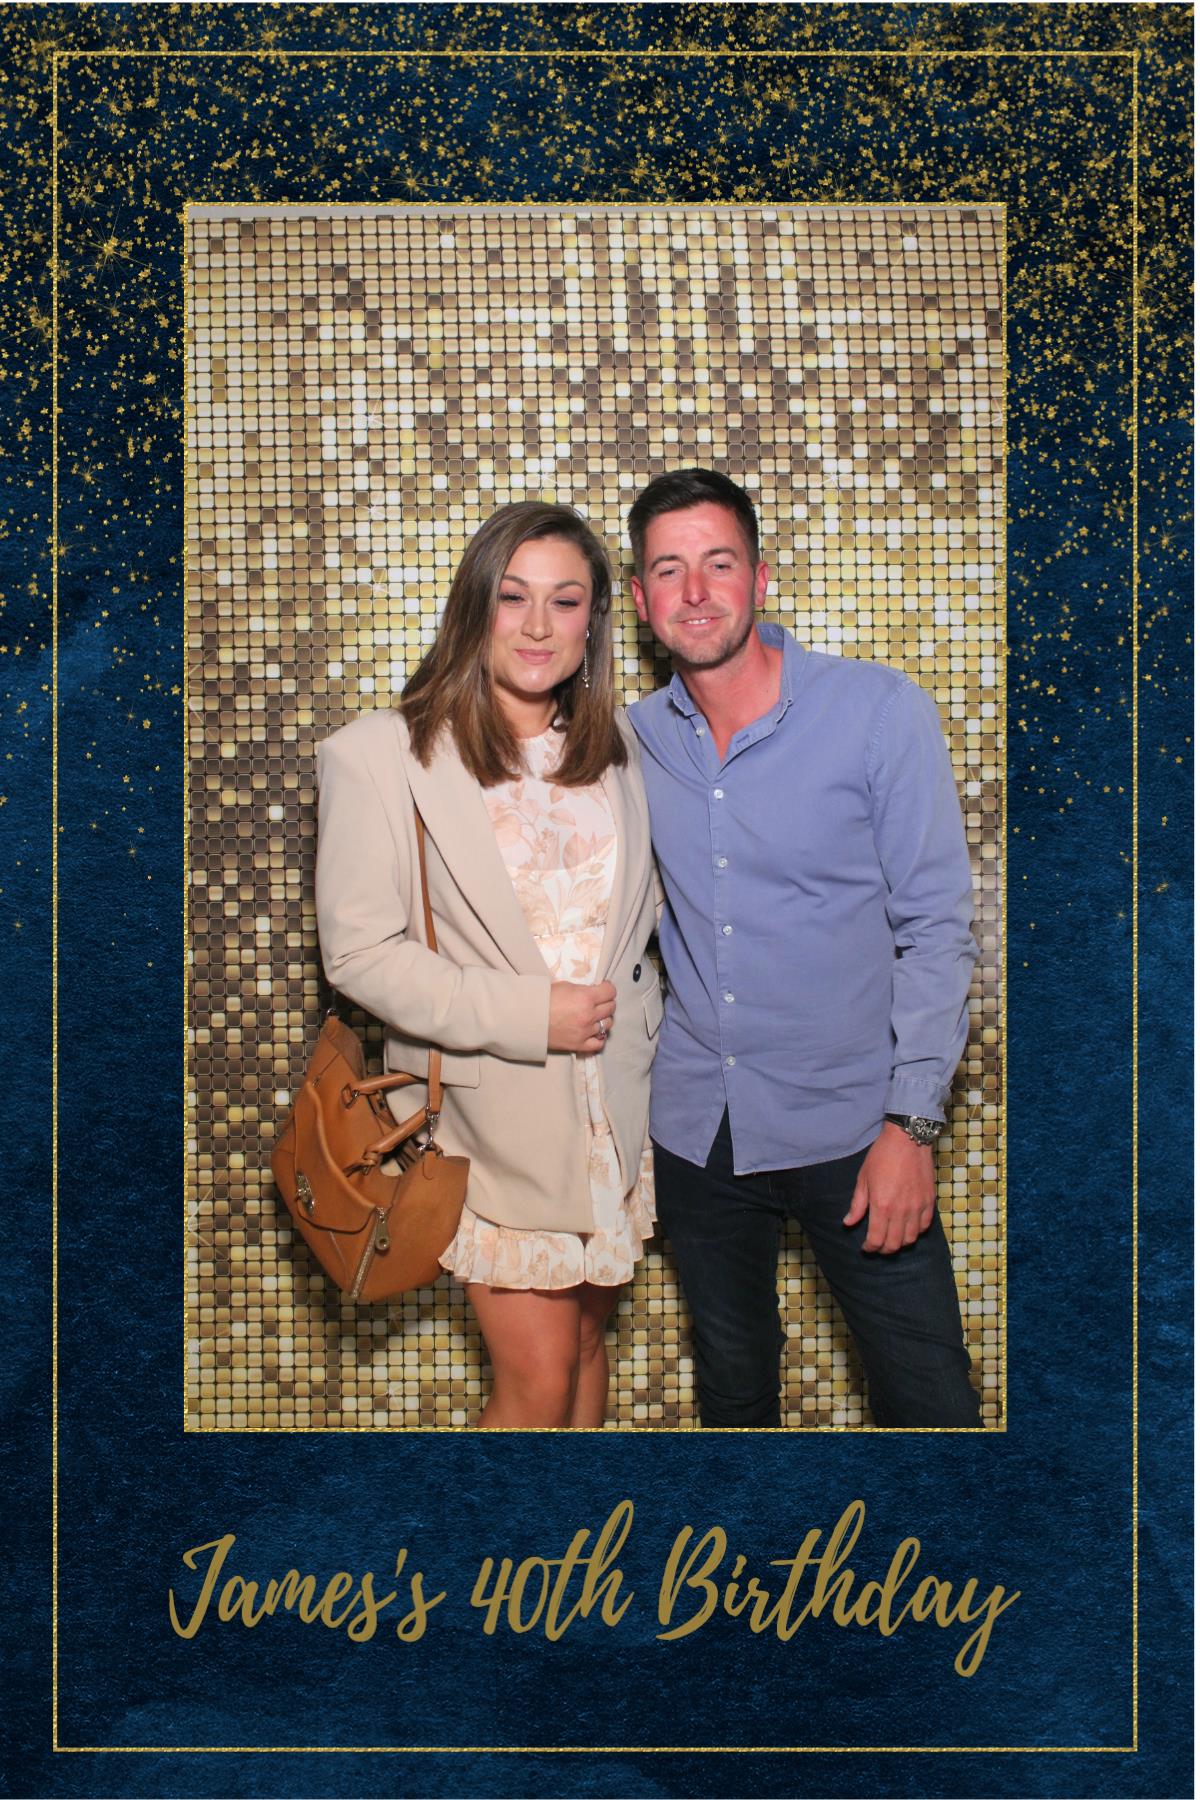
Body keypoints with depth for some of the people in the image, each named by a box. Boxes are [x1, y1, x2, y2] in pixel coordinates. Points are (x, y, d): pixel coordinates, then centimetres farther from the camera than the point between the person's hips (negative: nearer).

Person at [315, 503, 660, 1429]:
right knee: (537, 1382, -1)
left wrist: (638, 1021, 5)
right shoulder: (381, 755, -11)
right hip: (493, 1112, -5)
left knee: (588, 1344, 17)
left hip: (614, 1105, 5)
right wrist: (525, 1014, -20)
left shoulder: (617, 749, 7)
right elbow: (360, 951, -14)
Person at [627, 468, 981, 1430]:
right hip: (696, 1126, 3)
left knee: (932, 1401, 1)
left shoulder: (881, 711, -10)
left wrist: (912, 1121, -14)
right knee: (732, 1387, 19)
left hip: (851, 1124, -3)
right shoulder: (634, 738, 1)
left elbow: (936, 925, -8)